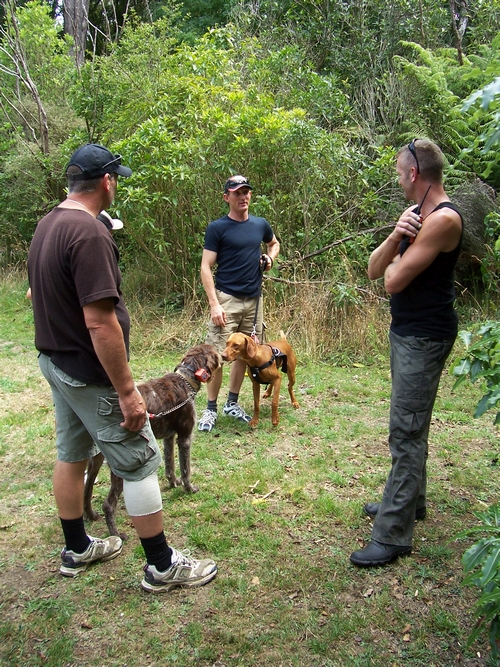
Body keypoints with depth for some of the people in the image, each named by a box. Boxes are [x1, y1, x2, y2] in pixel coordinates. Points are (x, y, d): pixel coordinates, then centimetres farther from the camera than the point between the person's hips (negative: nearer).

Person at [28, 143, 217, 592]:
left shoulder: (47, 226, 6)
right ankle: (162, 566, 14)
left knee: (71, 455, 20)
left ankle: (77, 549, 36)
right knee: (140, 463, 2)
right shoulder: (88, 233, -24)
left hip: (56, 361, 10)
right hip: (91, 373, -10)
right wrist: (127, 392, -23)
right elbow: (100, 322, -28)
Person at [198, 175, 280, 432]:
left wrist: (270, 257, 7)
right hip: (226, 299, -5)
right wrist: (214, 304, -17)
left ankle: (232, 403, 25)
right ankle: (211, 409, 7)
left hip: (254, 299, 5)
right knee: (217, 355, -7)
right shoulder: (217, 227, -6)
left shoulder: (260, 224, 8)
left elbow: (274, 243, 30)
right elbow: (206, 268, -8)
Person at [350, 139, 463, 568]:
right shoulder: (415, 214, 11)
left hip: (425, 337, -10)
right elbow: (374, 271, 4)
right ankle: (409, 500, 36)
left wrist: (399, 259, 1)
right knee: (410, 425, 20)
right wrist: (396, 235, -13)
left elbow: (394, 280, -21)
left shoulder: (444, 219, -19)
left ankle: (393, 535, -2)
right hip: (405, 331, 10)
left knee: (407, 431, -8)